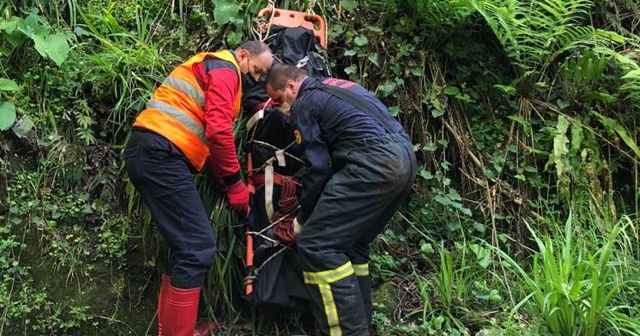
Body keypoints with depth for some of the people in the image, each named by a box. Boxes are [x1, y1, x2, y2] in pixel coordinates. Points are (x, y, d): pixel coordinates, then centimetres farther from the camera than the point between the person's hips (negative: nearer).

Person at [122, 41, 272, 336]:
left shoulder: (209, 68, 30)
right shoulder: (225, 68, -1)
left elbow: (207, 137, 24)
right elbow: (218, 130, -15)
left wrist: (227, 183, 14)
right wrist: (235, 184, -6)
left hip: (149, 153, 11)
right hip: (161, 153, -11)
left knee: (188, 246, 14)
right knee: (199, 248, -10)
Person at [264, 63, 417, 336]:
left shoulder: (304, 103, 4)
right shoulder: (335, 85, 29)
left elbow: (318, 168, -1)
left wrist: (302, 218, 11)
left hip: (375, 162, -10)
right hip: (404, 158, 10)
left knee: (315, 244, -8)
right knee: (352, 243, 20)